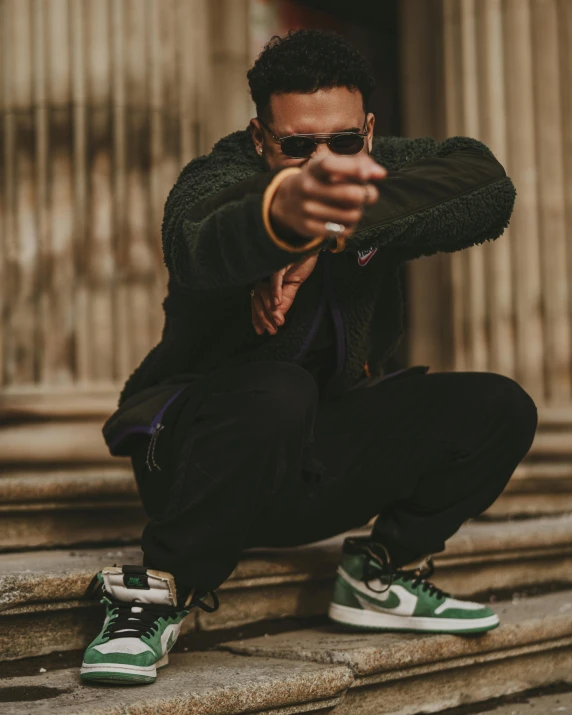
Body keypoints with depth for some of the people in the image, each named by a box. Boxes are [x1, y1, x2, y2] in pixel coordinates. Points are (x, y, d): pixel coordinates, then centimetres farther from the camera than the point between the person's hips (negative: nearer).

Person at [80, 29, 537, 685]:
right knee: (275, 393, -38)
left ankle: (382, 575, 9)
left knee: (499, 409, -9)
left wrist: (333, 231, -37)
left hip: (319, 466, 6)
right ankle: (158, 595, -19)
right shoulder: (215, 180, -19)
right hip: (197, 450, -5)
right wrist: (285, 210, -69)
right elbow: (208, 246, -45)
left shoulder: (383, 170, -4)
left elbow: (487, 186, -25)